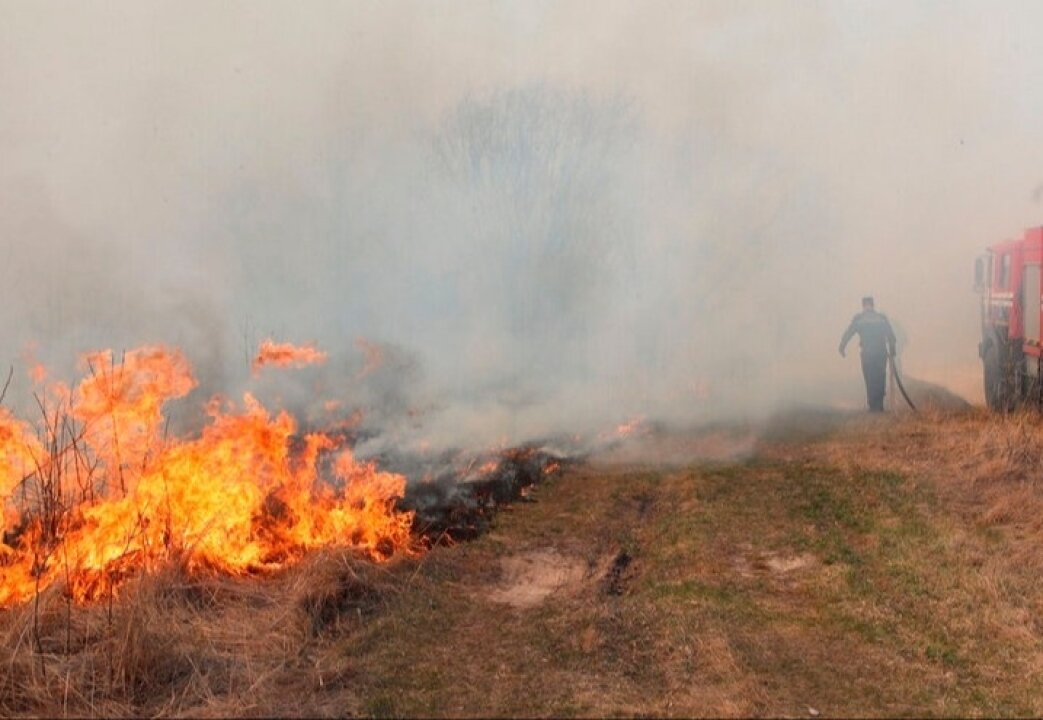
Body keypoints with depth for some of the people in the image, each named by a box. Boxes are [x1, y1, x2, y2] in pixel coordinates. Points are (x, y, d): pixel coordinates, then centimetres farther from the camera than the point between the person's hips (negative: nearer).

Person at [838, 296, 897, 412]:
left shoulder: (858, 319, 1)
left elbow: (848, 333, 0)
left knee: (870, 381, 4)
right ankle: (879, 406, 10)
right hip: (881, 353, 2)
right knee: (880, 380, 11)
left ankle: (873, 407, 1)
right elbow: (891, 335, 5)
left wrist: (841, 348, 8)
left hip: (867, 354, -1)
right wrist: (892, 350, 14)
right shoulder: (882, 318, 6)